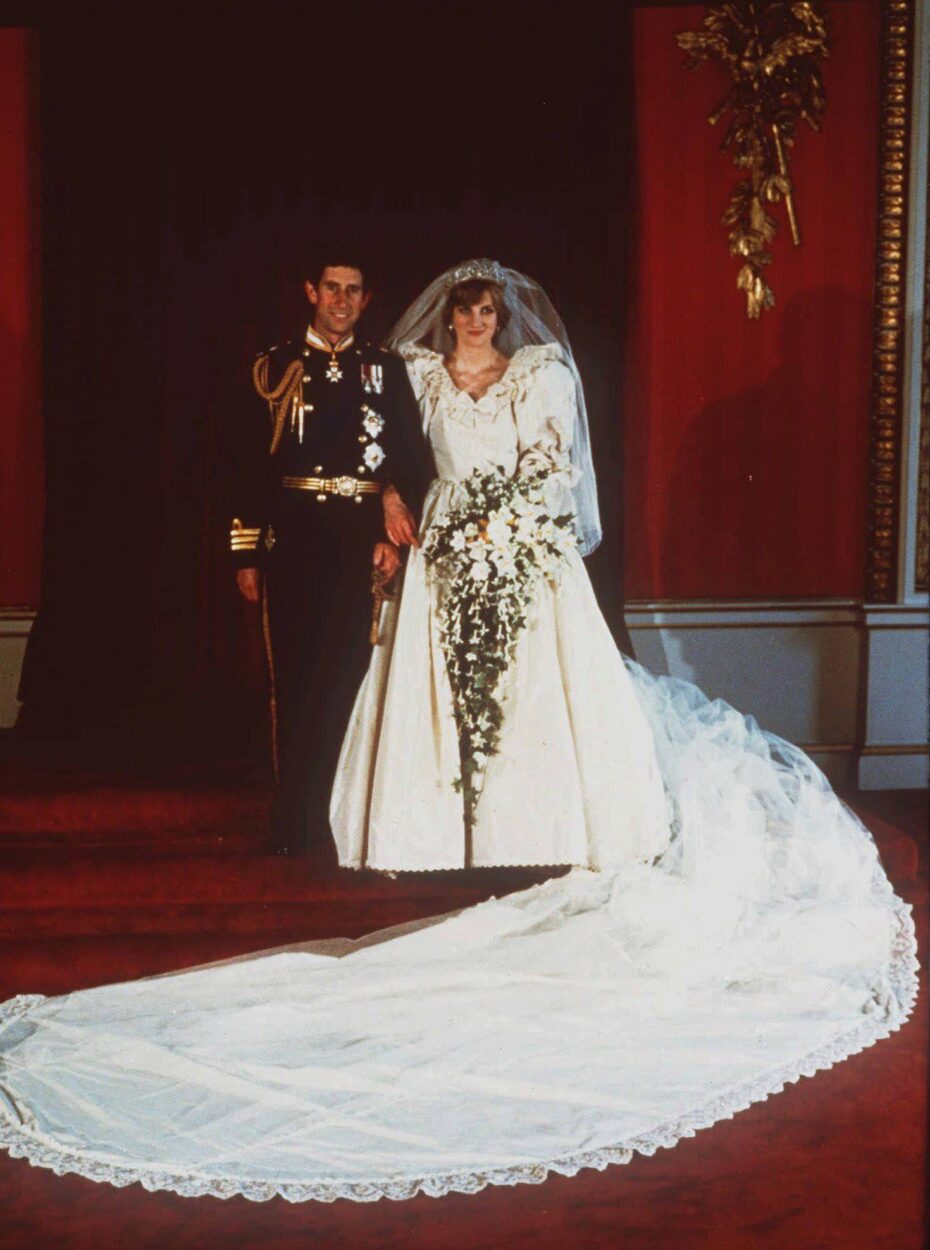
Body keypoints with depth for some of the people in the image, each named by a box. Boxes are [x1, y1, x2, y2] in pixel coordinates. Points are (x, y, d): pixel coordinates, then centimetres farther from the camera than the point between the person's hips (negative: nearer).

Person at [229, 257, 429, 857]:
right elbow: (251, 463, 4)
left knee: (351, 677, -1)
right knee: (296, 678, 4)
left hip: (363, 541, 1)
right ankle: (295, 824, 14)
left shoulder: (387, 370, 11)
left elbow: (412, 459, 7)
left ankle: (341, 819, 10)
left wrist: (394, 531, -7)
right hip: (294, 538, 0)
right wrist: (247, 553, 0)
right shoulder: (277, 366, 8)